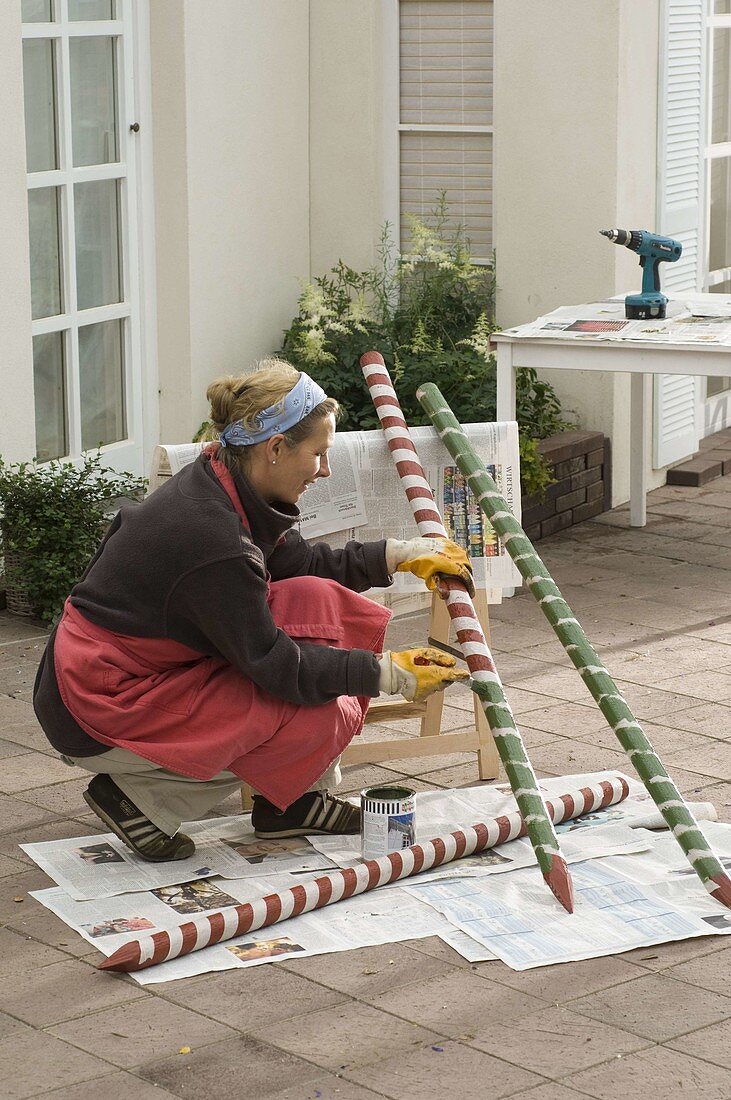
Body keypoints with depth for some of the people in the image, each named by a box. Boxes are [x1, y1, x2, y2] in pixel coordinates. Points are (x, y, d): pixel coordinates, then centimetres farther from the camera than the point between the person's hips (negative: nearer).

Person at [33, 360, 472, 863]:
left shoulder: (218, 483, -1)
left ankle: (294, 800, 9)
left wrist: (405, 554, 12)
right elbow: (278, 667, -21)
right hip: (99, 716, -9)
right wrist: (391, 673, -14)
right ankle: (142, 798, -3)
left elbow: (296, 563, 14)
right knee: (326, 716, -13)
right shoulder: (212, 538, -29)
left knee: (316, 600, 0)